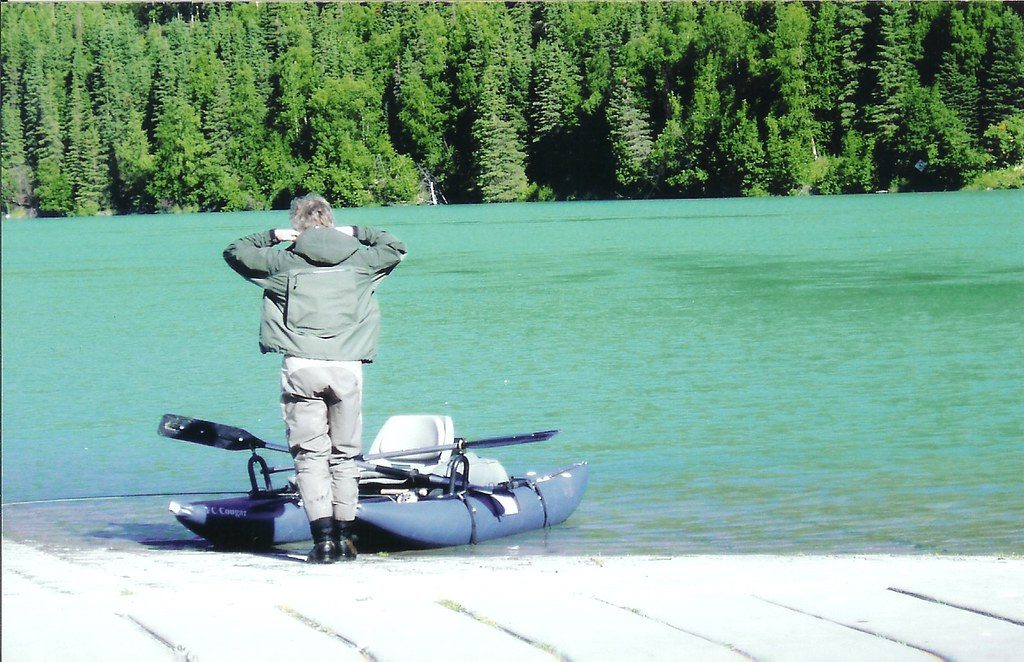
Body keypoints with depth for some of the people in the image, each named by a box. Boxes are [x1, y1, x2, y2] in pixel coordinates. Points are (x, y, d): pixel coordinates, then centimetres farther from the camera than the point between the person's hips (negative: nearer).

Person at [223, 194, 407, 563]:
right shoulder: (358, 261, 9)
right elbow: (395, 248, 28)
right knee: (344, 455, 10)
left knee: (310, 454, 1)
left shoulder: (284, 262, 5)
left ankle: (322, 538, -11)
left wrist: (273, 236, 21)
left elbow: (234, 252, 17)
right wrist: (356, 232, 27)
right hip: (347, 367, 1)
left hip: (301, 368, -1)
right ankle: (344, 537, 9)